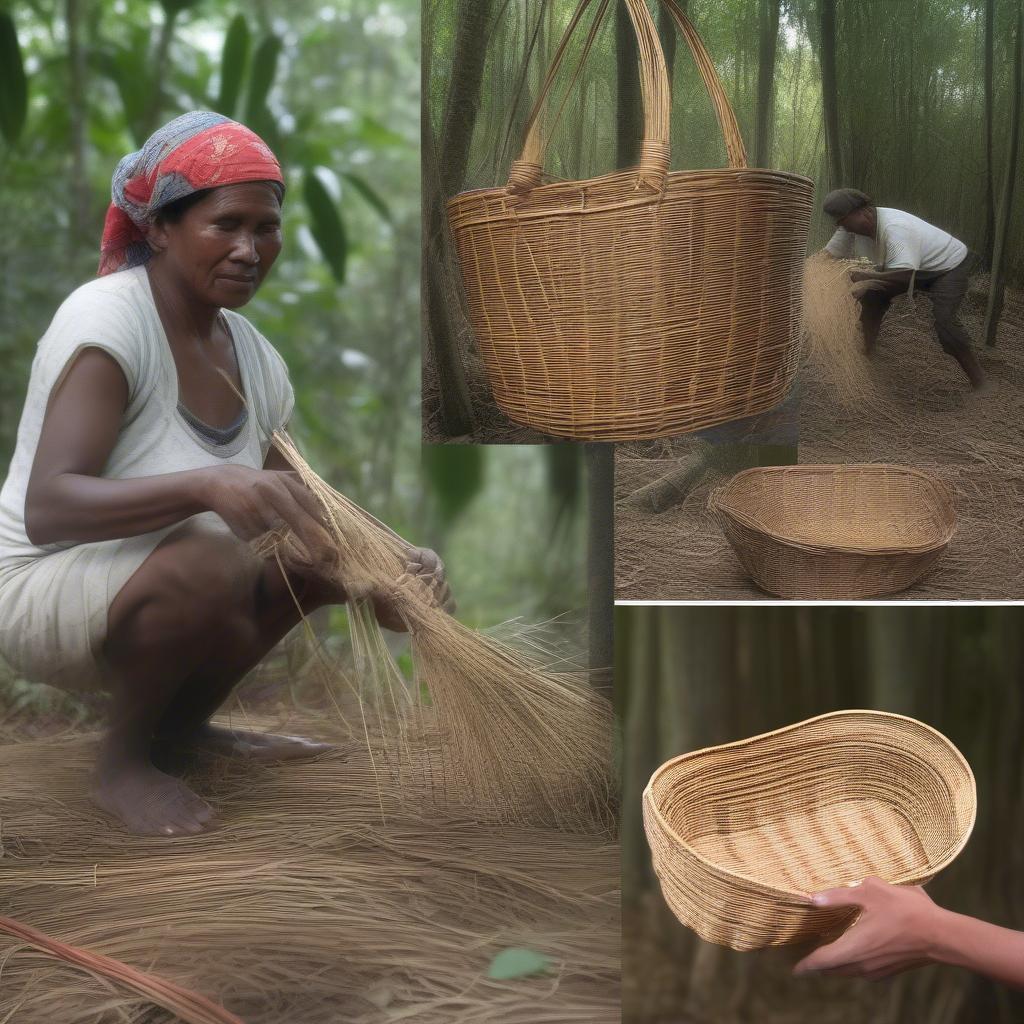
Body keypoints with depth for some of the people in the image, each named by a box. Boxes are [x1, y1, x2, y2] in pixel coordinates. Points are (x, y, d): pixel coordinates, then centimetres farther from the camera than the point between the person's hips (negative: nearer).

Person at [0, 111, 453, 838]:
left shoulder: (256, 359, -1)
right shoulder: (107, 319, -23)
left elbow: (292, 512, -3)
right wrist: (206, 484, -50)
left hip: (158, 598, 8)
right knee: (212, 563, -34)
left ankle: (179, 726, 9)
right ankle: (122, 762, -7)